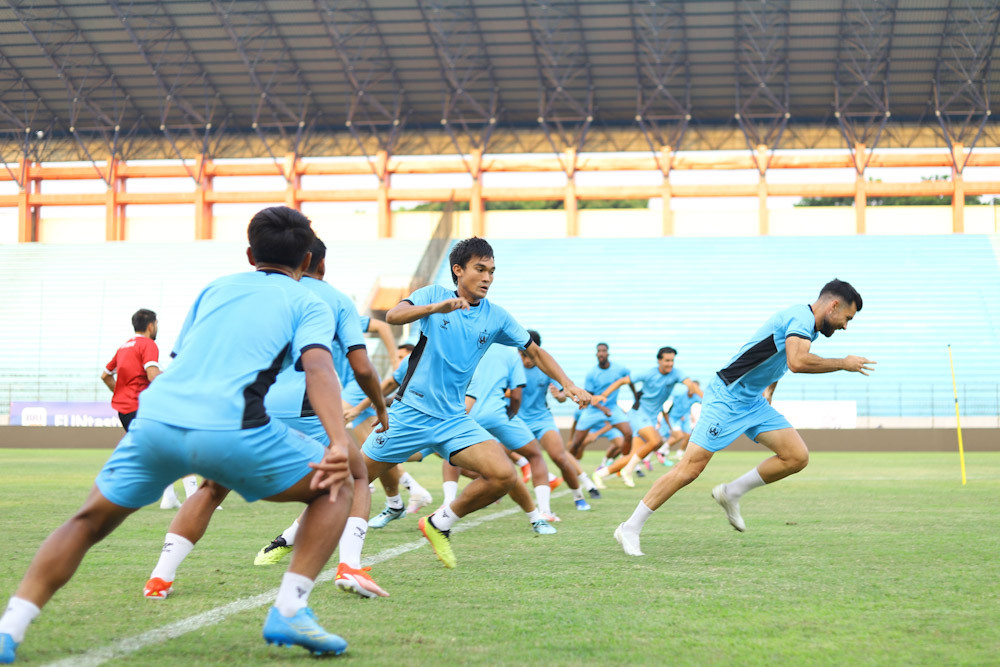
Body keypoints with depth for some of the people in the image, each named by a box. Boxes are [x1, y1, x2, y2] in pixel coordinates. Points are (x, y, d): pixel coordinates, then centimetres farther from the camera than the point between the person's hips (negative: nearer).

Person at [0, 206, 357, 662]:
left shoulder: (214, 289, 30)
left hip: (156, 417, 4)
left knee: (88, 522, 22)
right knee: (337, 487, 16)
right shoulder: (308, 305, 16)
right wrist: (339, 444, -16)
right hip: (231, 430, -4)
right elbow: (318, 367, -3)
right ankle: (289, 611, 3)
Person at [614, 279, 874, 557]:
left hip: (753, 402, 10)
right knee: (690, 468, -10)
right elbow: (797, 362, -34)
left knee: (797, 457, -4)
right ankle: (631, 527, -1)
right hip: (727, 397, -10)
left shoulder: (805, 324, 13)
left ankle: (731, 493, 10)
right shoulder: (802, 317, -17)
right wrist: (843, 363, -22)